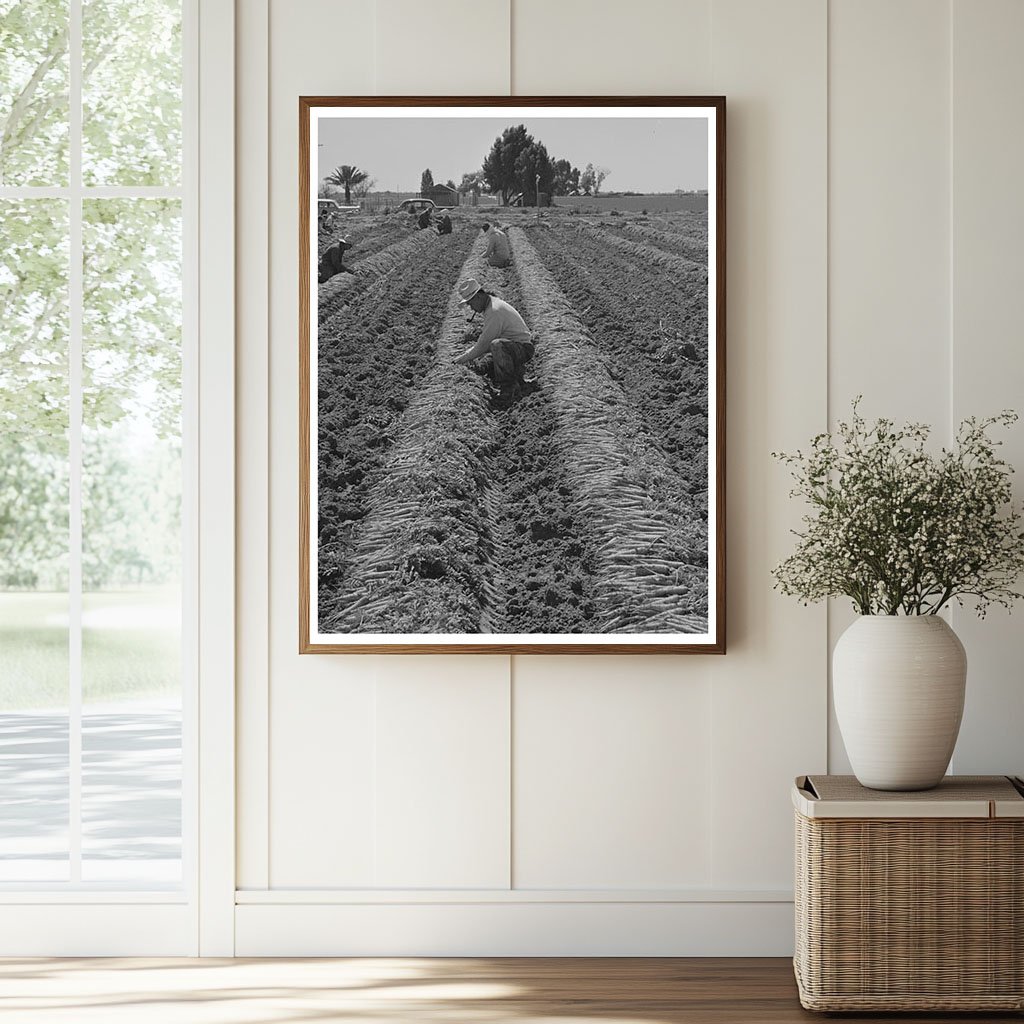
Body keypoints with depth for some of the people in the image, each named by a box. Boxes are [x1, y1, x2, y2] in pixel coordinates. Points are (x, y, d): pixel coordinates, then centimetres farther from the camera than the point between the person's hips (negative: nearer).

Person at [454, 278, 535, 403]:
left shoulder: (495, 311, -23)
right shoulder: (493, 303, 10)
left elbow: (484, 344, -20)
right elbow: (486, 339, 21)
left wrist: (465, 358, -8)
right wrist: (471, 351, 10)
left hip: (523, 349, -11)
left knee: (497, 345, -37)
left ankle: (509, 387, -25)